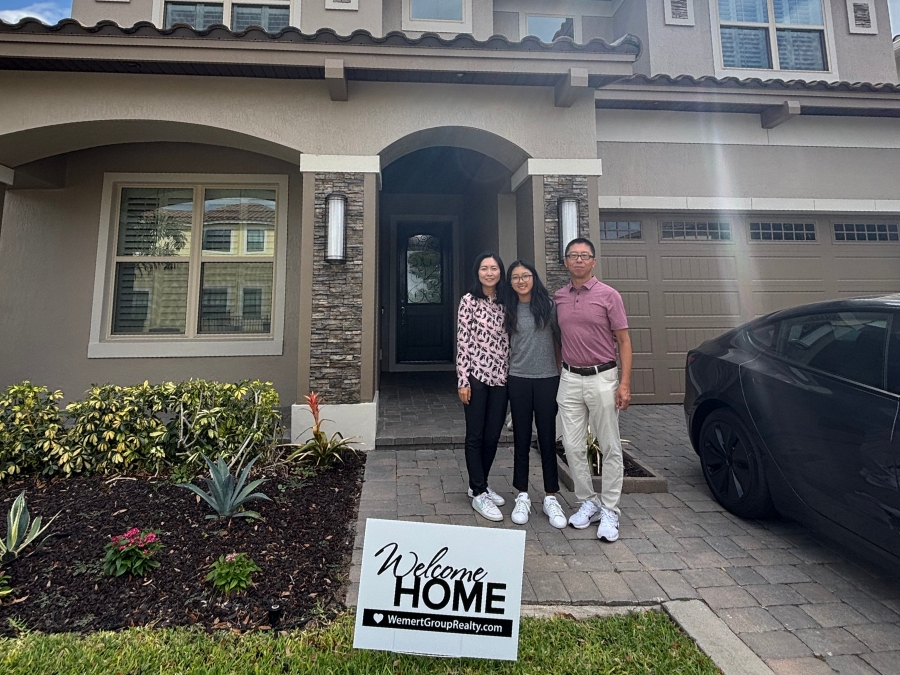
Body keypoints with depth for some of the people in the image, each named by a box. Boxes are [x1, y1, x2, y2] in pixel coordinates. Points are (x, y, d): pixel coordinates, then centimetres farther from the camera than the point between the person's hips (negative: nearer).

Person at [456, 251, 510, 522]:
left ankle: (480, 485, 29)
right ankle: (479, 494, 14)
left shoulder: (505, 302, 9)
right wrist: (463, 379, -11)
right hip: (477, 375, -5)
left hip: (500, 377, 5)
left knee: (493, 436, 11)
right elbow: (462, 341, -7)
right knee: (475, 435, 3)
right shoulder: (469, 300, -4)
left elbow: (508, 340, 12)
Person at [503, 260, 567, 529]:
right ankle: (523, 496, 20)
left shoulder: (549, 306, 0)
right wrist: (505, 373, 3)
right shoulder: (508, 310, 5)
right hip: (518, 380, 2)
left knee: (547, 439, 6)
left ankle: (551, 498, 19)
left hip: (547, 379, -1)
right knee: (521, 439, 8)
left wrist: (560, 369, 2)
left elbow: (560, 338, 5)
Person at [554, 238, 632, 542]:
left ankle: (609, 510, 18)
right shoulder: (558, 298, 7)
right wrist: (556, 377, 10)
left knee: (610, 447, 5)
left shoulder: (608, 295, -3)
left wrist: (625, 383, -12)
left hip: (602, 378, -3)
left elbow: (623, 340, -4)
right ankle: (588, 502, 24)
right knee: (573, 446, 7)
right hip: (570, 379, 4)